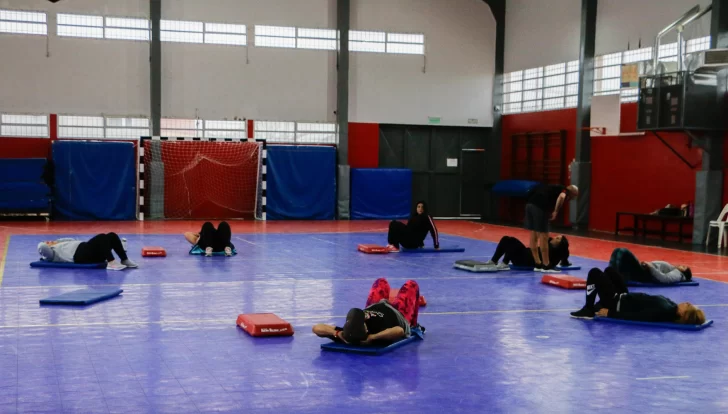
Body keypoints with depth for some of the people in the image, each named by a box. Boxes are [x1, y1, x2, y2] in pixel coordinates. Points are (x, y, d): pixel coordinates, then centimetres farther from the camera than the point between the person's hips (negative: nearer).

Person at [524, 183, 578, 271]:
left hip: (530, 204, 8)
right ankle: (546, 265, 9)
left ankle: (538, 264, 25)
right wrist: (556, 212, -8)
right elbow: (561, 197, -18)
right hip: (539, 206, -8)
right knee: (544, 236, 2)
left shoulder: (556, 188, 33)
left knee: (534, 235, 15)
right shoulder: (565, 191, 9)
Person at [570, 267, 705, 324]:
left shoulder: (665, 311, -34)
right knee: (609, 270, 22)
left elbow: (635, 317, -31)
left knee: (595, 273, -6)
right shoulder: (671, 307, -10)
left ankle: (588, 310, 8)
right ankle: (600, 305, 29)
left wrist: (610, 313, -25)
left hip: (618, 304, -8)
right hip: (625, 299, 8)